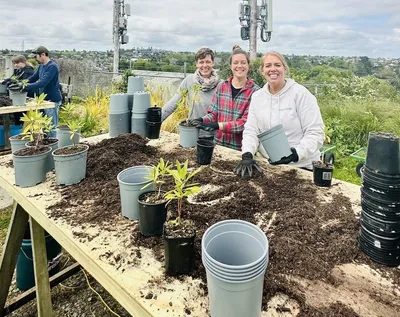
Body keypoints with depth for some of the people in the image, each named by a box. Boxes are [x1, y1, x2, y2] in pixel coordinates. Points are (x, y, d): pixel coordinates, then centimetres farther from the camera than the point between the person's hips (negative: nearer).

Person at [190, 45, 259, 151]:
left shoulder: (254, 91, -8)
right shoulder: (221, 87, 3)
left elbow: (246, 122, -15)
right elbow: (213, 113, 4)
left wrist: (218, 125, -25)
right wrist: (202, 120, -17)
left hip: (241, 148, -3)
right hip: (219, 143, 3)